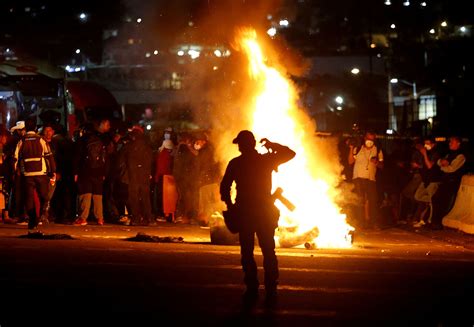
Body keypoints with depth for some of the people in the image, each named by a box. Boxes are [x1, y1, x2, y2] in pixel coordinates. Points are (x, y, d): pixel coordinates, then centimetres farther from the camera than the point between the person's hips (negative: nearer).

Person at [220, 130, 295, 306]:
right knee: (268, 252, 9)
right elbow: (290, 153, 6)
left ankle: (252, 290, 0)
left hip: (244, 213, -1)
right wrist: (272, 145, 7)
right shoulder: (266, 160, -2)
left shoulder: (235, 163, -5)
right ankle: (271, 290, 7)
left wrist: (230, 205, 6)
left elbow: (224, 187, -5)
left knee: (247, 253, 4)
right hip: (265, 212, 2)